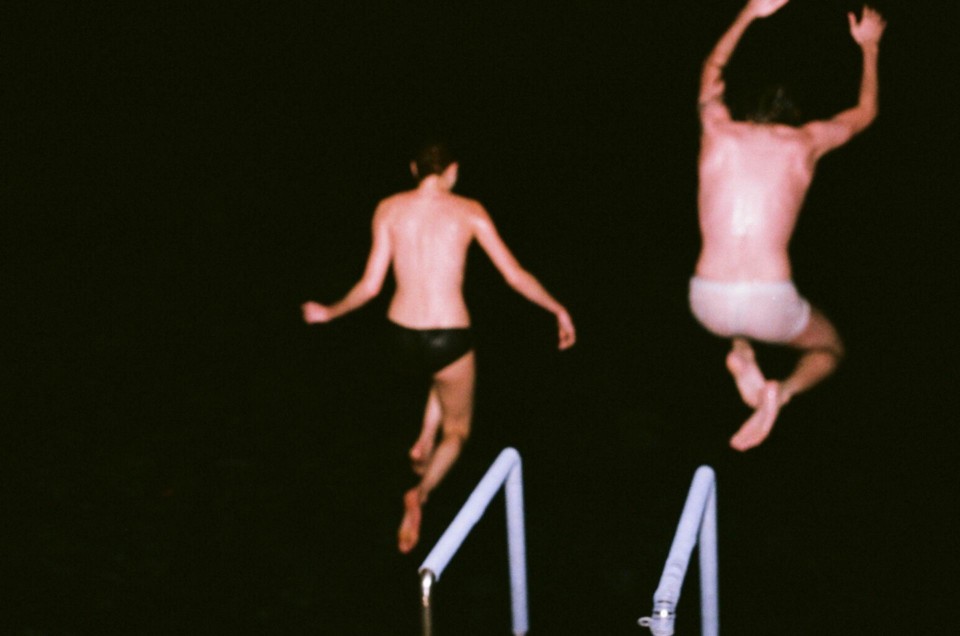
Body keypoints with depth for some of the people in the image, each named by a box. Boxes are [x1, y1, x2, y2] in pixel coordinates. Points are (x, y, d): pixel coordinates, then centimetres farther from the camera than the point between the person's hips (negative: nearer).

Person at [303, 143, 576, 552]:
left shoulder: (389, 209, 1)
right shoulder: (468, 211, -4)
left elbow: (371, 285, -1)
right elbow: (515, 276, -2)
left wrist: (329, 313, 16)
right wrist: (559, 311, 12)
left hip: (403, 334, 4)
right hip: (449, 335, -4)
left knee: (444, 374, 39)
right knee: (457, 431, 17)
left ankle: (424, 444, 25)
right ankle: (420, 493, -10)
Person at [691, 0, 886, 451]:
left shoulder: (719, 131, 10)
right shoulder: (804, 142, 9)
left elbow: (712, 70, 34)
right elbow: (866, 111, 31)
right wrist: (868, 46, 45)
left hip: (709, 305, 3)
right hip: (769, 305, -3)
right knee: (828, 349, 30)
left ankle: (741, 351, 11)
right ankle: (783, 391, -5)